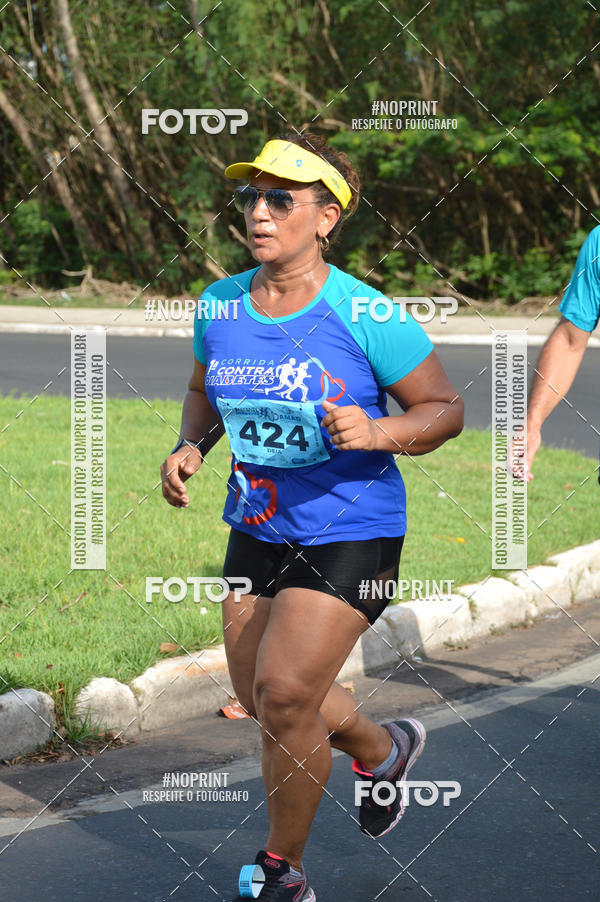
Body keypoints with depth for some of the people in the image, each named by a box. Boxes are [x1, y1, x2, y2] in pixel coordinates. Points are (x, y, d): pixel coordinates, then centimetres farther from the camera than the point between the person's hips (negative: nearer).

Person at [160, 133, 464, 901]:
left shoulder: (365, 317, -17)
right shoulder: (220, 305, -1)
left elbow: (444, 409, -8)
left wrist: (378, 432, -27)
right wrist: (190, 447, -1)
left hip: (350, 531, -6)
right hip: (257, 526, 7)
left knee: (285, 692, -14)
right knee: (260, 695, 14)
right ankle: (382, 749, 45)